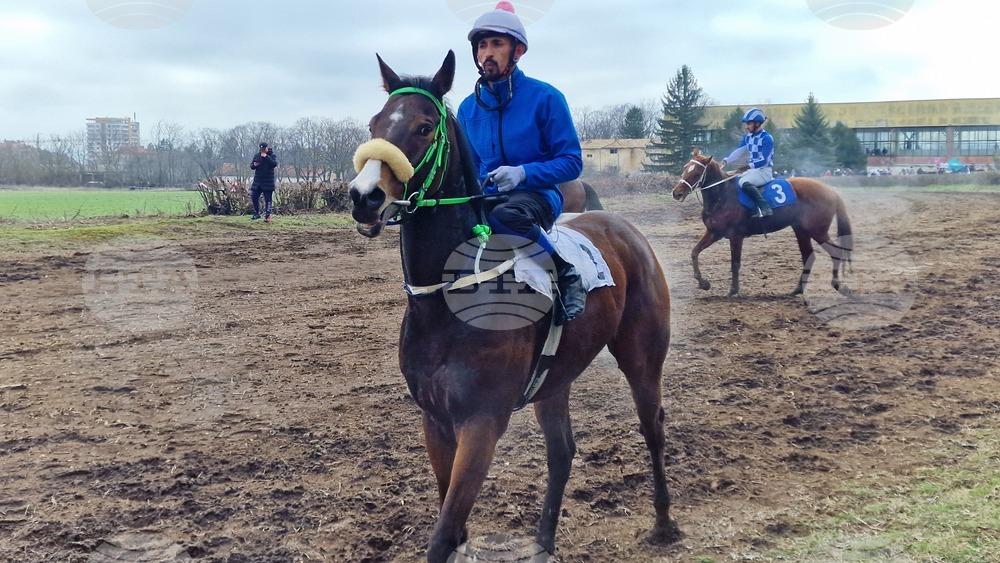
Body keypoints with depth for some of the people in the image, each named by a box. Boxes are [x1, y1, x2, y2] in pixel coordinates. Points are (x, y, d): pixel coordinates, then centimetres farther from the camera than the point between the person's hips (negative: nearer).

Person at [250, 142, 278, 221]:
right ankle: (257, 213, 16)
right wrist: (254, 165, -10)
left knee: (268, 199, -4)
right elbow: (251, 166, 13)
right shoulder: (256, 156, 9)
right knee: (254, 197, 3)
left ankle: (267, 215, -1)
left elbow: (274, 164, -21)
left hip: (268, 182, -4)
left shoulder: (272, 156, -3)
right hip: (257, 181, 4)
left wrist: (266, 157, -24)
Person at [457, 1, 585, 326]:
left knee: (505, 216, -40)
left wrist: (523, 173, -22)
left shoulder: (545, 98, -6)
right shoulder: (469, 108, 8)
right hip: (486, 198, 5)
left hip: (537, 195, -5)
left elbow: (572, 162, -6)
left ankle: (568, 276, -20)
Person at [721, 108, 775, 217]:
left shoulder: (767, 138, -15)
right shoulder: (748, 137, 10)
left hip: (765, 171, -9)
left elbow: (764, 160, -21)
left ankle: (765, 208, -37)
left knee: (744, 183, -33)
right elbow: (738, 151, 5)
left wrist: (749, 166, -33)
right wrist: (726, 160, -11)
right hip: (752, 170, 9)